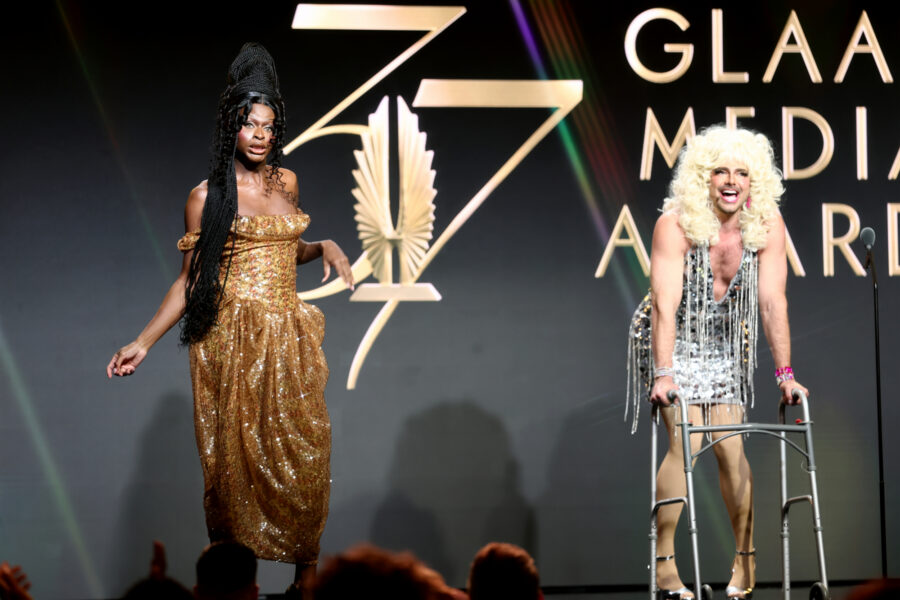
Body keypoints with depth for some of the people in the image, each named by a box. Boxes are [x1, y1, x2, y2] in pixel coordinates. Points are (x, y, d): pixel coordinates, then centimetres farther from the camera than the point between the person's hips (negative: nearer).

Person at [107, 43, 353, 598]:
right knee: (236, 454, -4)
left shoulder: (286, 181, 13)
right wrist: (143, 342, -4)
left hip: (288, 338, 4)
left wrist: (325, 247, 7)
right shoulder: (207, 197, 0)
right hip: (232, 338, -4)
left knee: (302, 448, -4)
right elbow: (190, 280, 2)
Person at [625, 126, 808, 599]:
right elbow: (665, 304, -31)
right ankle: (663, 559, -9)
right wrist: (665, 374, -39)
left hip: (725, 346, 3)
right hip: (672, 343, -3)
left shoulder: (767, 225, -14)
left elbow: (772, 302, -14)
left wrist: (784, 373, -16)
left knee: (731, 448, -1)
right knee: (685, 444, -16)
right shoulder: (676, 224, -25)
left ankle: (745, 556, 15)